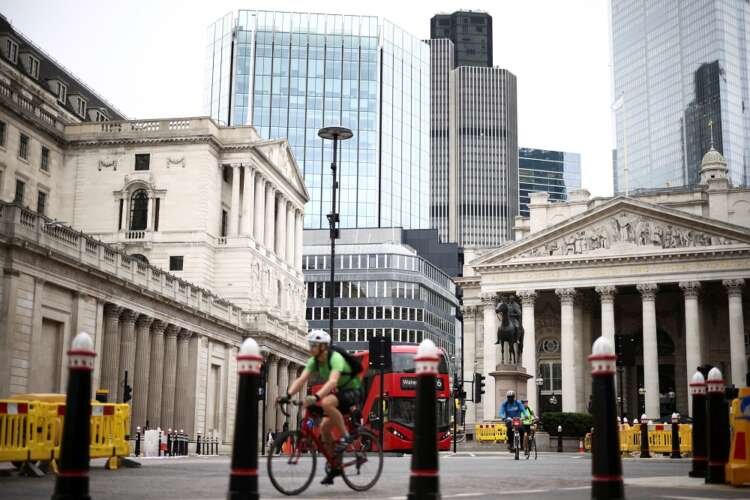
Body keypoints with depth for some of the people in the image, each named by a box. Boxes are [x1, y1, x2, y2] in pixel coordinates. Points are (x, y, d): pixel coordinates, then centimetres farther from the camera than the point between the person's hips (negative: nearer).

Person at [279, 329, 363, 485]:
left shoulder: (335, 358, -27)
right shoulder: (314, 361, -4)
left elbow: (332, 381, -43)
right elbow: (301, 380, -14)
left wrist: (315, 397, -55)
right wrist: (288, 395, -30)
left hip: (353, 392, -8)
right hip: (339, 393, 8)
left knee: (326, 403, -34)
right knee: (324, 427, -2)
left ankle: (345, 436, -18)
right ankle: (336, 466, 11)